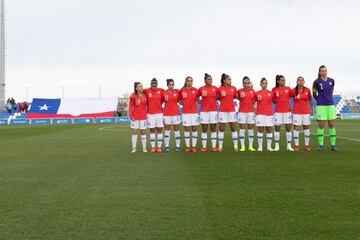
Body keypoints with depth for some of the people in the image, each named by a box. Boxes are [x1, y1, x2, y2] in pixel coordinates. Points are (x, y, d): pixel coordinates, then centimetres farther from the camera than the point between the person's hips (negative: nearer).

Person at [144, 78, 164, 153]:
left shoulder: (161, 90, 0)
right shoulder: (146, 91, -3)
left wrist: (159, 104, 8)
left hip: (159, 113, 1)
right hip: (150, 114, -1)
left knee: (159, 130, 2)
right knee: (152, 131, 4)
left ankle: (159, 147, 8)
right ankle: (153, 147, 9)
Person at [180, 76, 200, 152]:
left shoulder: (195, 90, 1)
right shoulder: (182, 90, 1)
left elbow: (198, 100, 12)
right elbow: (180, 100, 13)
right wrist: (184, 104, 1)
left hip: (194, 112, 1)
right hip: (185, 112, 0)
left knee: (194, 129, 1)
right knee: (186, 129, 2)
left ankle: (194, 146, 8)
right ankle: (187, 146, 10)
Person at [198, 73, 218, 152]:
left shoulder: (215, 88, 3)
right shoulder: (201, 89, 0)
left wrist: (213, 101, 7)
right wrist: (201, 102, 5)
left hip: (213, 111, 1)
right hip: (204, 111, -1)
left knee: (213, 129, 3)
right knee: (204, 129, 1)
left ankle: (214, 146, 7)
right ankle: (204, 147, 6)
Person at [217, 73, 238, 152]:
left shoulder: (233, 88, 3)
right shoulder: (220, 89, -3)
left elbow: (236, 97, 14)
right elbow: (217, 98, 8)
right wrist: (223, 100, 3)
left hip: (232, 110, 2)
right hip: (222, 111, -2)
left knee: (233, 128, 2)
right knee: (222, 129, 1)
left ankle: (235, 145, 8)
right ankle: (220, 146, 7)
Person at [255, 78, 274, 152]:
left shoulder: (271, 93, 7)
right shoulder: (257, 93, 4)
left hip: (269, 114, 2)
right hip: (260, 114, -1)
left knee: (269, 130, 2)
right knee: (260, 130, -1)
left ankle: (269, 146, 10)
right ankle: (260, 146, 4)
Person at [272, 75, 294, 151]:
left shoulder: (288, 89, 5)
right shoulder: (274, 89, 2)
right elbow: (273, 100, 7)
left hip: (287, 111, 1)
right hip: (278, 111, -1)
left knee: (288, 128, 2)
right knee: (277, 128, 1)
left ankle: (289, 146, 9)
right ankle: (277, 146, 9)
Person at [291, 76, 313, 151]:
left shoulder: (307, 90, 3)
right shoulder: (293, 91, -3)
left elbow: (310, 100, 13)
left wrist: (311, 109, 11)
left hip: (306, 112, 2)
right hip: (296, 112, -2)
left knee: (306, 128, 5)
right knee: (296, 128, -3)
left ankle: (307, 145, 13)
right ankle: (297, 146, 3)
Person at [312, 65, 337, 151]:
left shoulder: (332, 81, 5)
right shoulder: (316, 82, -4)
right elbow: (314, 94, 9)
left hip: (330, 106, 3)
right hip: (321, 106, -3)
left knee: (332, 125, 2)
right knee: (321, 126, -1)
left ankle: (333, 145, 9)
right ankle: (321, 145, 6)